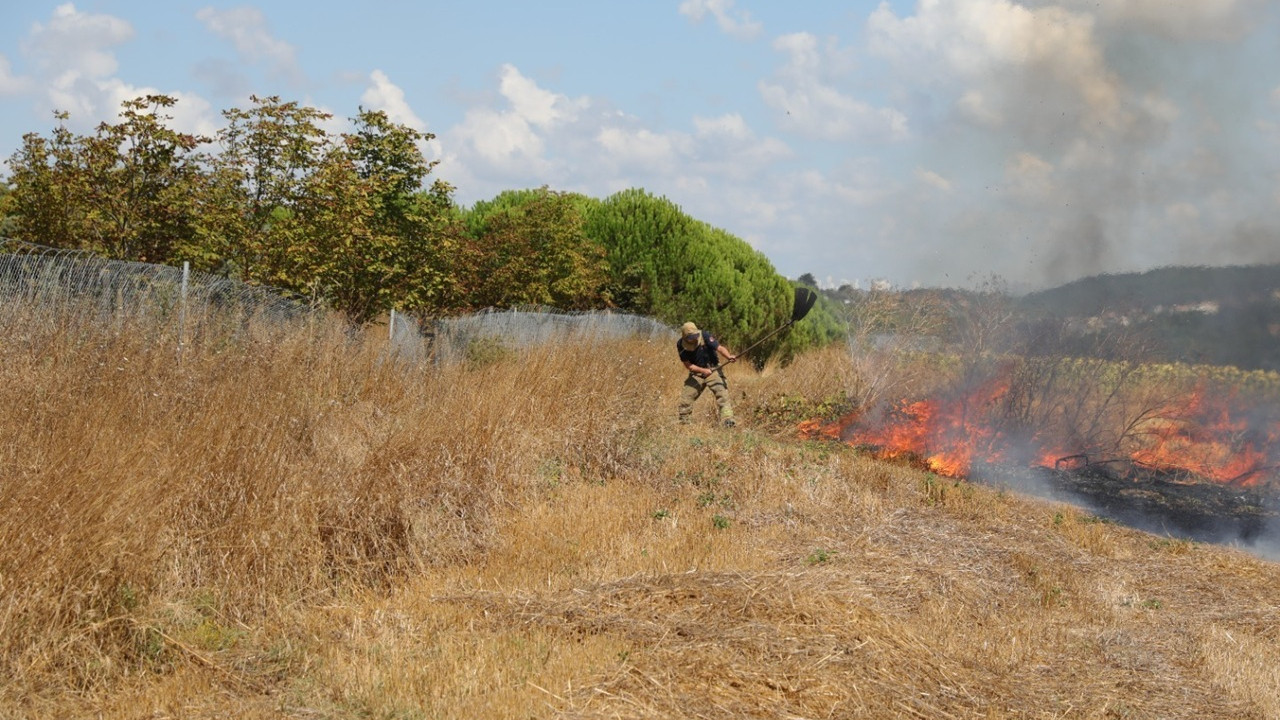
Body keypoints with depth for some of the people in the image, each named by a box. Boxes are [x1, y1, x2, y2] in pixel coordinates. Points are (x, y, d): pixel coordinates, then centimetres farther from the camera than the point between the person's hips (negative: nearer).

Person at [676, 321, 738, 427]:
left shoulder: (705, 336, -21)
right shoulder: (681, 345, -14)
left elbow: (719, 348, -30)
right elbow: (688, 364, -12)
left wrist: (728, 356, -51)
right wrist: (703, 370, -27)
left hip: (713, 369, -3)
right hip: (696, 372, 3)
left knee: (722, 392, -21)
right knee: (685, 397, 3)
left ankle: (728, 420, -27)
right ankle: (683, 421, 25)